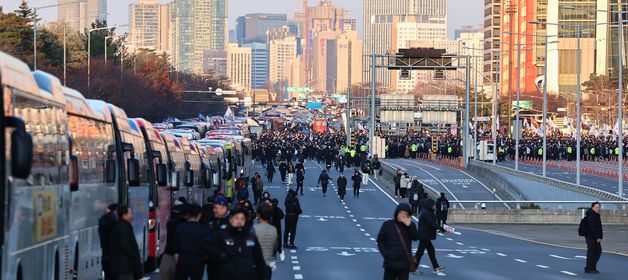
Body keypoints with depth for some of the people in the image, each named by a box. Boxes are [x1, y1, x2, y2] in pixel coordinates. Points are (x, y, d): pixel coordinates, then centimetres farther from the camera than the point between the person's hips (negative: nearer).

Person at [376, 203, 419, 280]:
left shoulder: (410, 226, 3)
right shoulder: (387, 225, -1)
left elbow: (415, 237, -11)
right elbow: (380, 240, 2)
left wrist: (409, 225, -22)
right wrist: (384, 253, -10)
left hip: (405, 263, 1)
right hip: (390, 262, -1)